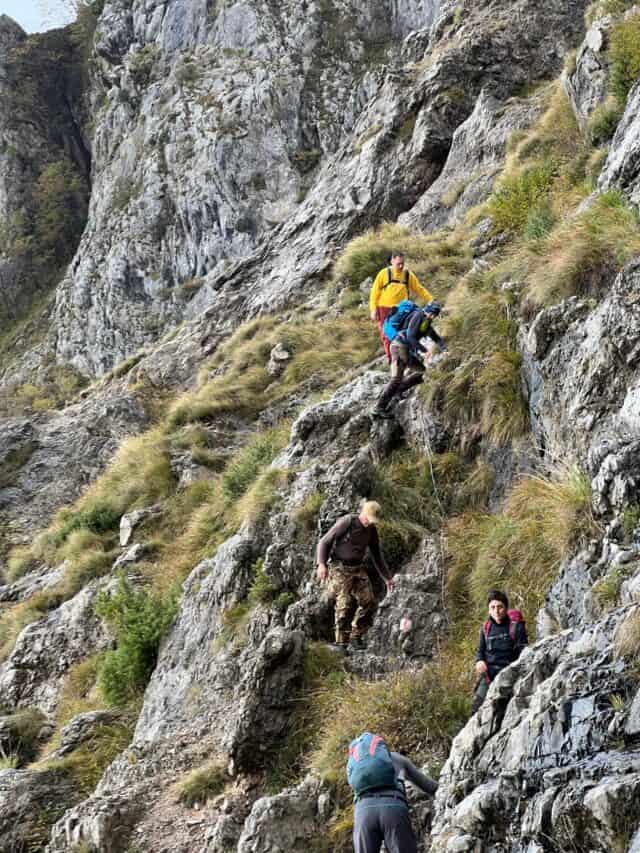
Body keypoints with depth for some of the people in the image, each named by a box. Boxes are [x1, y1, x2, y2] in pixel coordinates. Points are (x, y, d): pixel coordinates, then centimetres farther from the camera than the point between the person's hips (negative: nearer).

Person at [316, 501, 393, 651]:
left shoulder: (372, 530, 4)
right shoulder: (345, 523, -15)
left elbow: (377, 555, 16)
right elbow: (324, 542, -12)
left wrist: (387, 577, 15)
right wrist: (321, 564, -25)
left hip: (359, 570, 6)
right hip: (340, 569, -6)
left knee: (368, 603, -8)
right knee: (344, 605, -18)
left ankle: (356, 637, 5)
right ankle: (341, 643, -9)